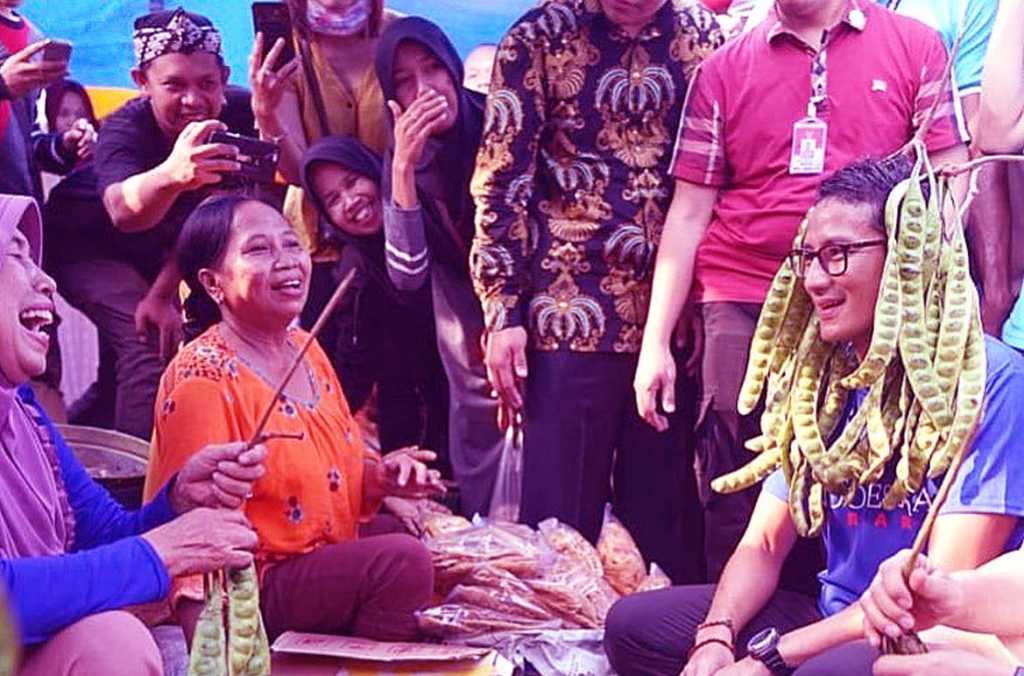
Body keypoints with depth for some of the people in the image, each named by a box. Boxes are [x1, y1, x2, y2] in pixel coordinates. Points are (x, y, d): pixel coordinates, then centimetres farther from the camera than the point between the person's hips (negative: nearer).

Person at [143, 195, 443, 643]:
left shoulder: (305, 350, 10)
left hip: (331, 565, 9)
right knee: (401, 560, -24)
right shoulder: (204, 377, -16)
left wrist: (379, 478, 1)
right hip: (254, 588, -9)